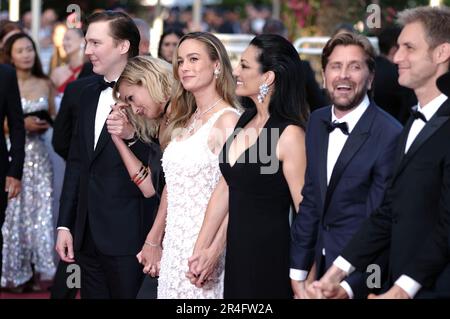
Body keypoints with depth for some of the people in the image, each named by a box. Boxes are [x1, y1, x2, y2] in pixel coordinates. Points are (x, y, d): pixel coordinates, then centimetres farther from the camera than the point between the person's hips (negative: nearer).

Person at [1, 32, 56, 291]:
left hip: (38, 154, 3)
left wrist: (47, 124, -3)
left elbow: (54, 118, 17)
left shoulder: (45, 84, 9)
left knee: (41, 210, -1)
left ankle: (38, 269, 5)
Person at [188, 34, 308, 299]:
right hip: (237, 253, 7)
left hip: (270, 257, -7)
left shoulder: (289, 135, -16)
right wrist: (206, 249, 10)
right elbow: (225, 190, 11)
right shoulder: (244, 121, 8)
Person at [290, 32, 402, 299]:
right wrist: (298, 273, 6)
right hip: (321, 267, 6)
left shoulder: (389, 135, -17)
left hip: (360, 279, -6)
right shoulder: (317, 122, 5)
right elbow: (310, 201, 9)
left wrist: (347, 286, -20)